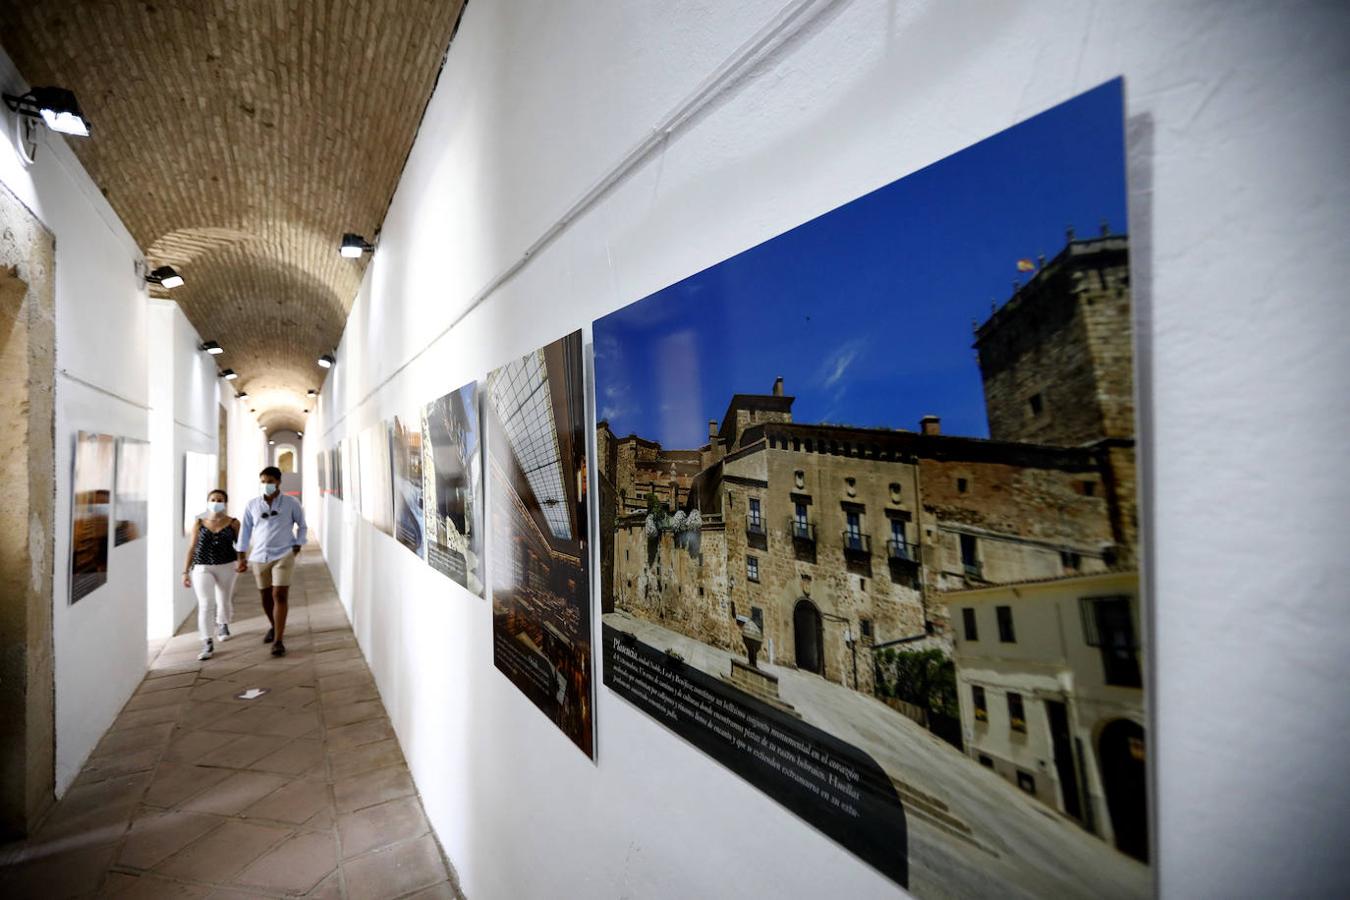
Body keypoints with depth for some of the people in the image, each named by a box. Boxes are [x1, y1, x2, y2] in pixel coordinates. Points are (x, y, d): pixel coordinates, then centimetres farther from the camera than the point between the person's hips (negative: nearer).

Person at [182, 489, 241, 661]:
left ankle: (222, 624, 46)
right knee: (205, 604, -9)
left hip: (226, 567, 0)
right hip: (202, 568, 0)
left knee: (224, 601, 14)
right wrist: (186, 571, 4)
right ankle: (207, 644, -4)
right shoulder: (199, 523, 4)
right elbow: (192, 548, 7)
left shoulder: (233, 523, 0)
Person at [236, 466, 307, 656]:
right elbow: (246, 530, 10)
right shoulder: (252, 504, 4)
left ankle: (278, 641, -10)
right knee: (266, 597, 14)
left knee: (280, 596, -11)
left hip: (283, 556, -3)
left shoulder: (291, 503, -2)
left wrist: (297, 546, -2)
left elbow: (302, 526, 9)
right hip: (259, 557, 3)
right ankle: (274, 627, 39)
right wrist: (242, 557, 9)